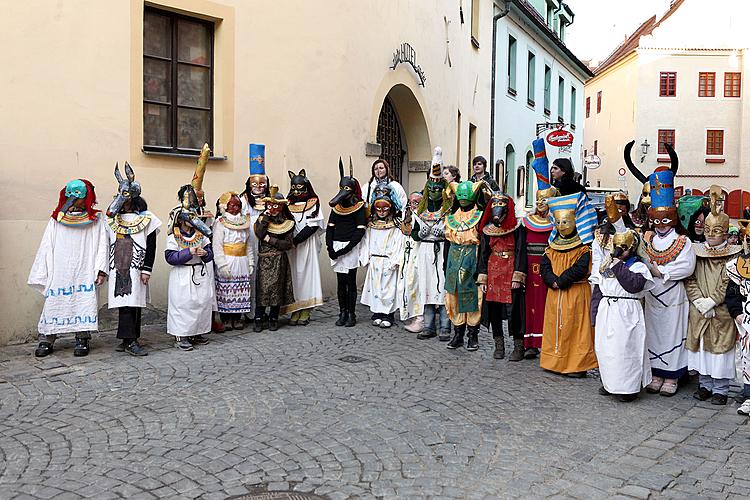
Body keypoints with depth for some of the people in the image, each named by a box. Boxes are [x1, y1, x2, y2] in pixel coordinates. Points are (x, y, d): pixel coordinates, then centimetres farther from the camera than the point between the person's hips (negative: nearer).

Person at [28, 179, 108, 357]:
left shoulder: (96, 221, 6)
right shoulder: (56, 220, 12)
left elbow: (102, 246, 1)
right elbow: (46, 247, 11)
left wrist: (100, 269, -9)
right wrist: (42, 273, 4)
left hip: (85, 272, -1)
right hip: (59, 273, 2)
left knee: (85, 302, -6)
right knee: (53, 302, -1)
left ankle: (82, 340, 1)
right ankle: (46, 341, 5)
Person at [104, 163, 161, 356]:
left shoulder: (146, 219, 3)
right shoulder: (112, 219, 13)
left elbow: (151, 246, 0)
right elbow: (106, 244, 15)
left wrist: (147, 269, -7)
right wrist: (105, 268, 10)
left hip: (136, 269, -2)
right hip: (118, 268, 2)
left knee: (132, 303, -2)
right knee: (125, 303, -4)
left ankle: (129, 341, 5)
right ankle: (130, 341, -4)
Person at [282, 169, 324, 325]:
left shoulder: (313, 203, 1)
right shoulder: (288, 203, 12)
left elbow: (313, 226, -9)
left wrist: (296, 240, -15)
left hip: (308, 245, -3)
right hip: (291, 245, 3)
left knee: (307, 273, -2)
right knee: (294, 275, 2)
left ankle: (305, 312, 3)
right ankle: (295, 311, 7)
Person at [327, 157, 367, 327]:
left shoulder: (359, 207, -3)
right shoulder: (336, 206, 12)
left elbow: (360, 230, -9)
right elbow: (330, 227, 10)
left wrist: (346, 249, -15)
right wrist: (330, 248, -3)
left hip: (351, 247, -4)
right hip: (336, 246, 4)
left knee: (350, 282, -1)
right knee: (340, 282, 8)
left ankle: (351, 314, 8)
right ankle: (342, 313, 16)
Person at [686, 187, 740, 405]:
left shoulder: (733, 255, -3)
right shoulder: (697, 252, 7)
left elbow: (728, 284, -10)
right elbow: (690, 279, 1)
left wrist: (710, 302, -16)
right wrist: (699, 302, -10)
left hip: (722, 313, -3)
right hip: (698, 312, 3)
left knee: (721, 348, 2)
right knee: (701, 347, 10)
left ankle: (720, 389, 15)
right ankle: (705, 385, 24)